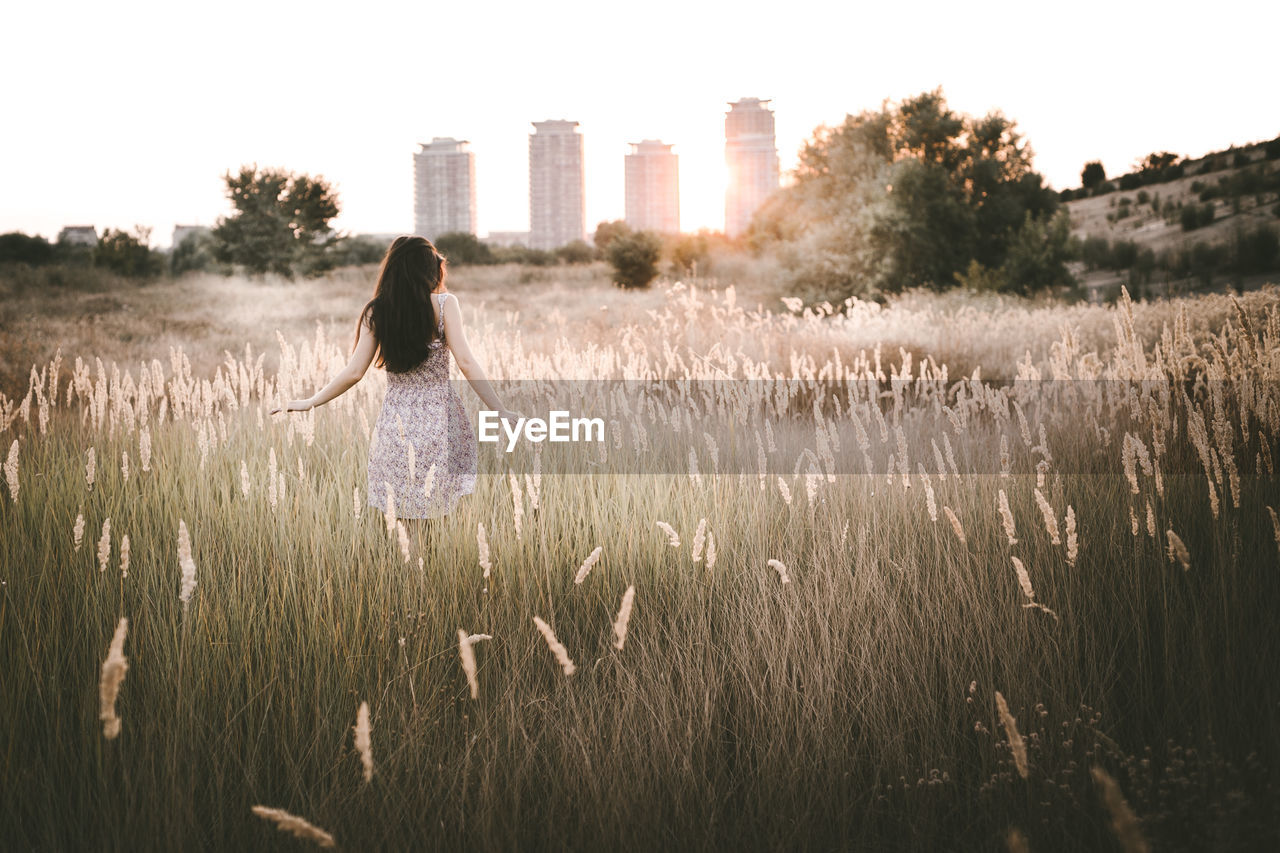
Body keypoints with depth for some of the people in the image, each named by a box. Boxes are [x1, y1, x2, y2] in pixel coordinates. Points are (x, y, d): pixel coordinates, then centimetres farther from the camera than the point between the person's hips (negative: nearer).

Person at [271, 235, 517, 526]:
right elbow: (466, 362, -12)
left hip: (396, 424, 2)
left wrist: (309, 402, 11)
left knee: (402, 512, 11)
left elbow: (354, 372, -2)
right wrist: (501, 411, -8)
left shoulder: (376, 312, 0)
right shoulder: (444, 304, -6)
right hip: (440, 420, -2)